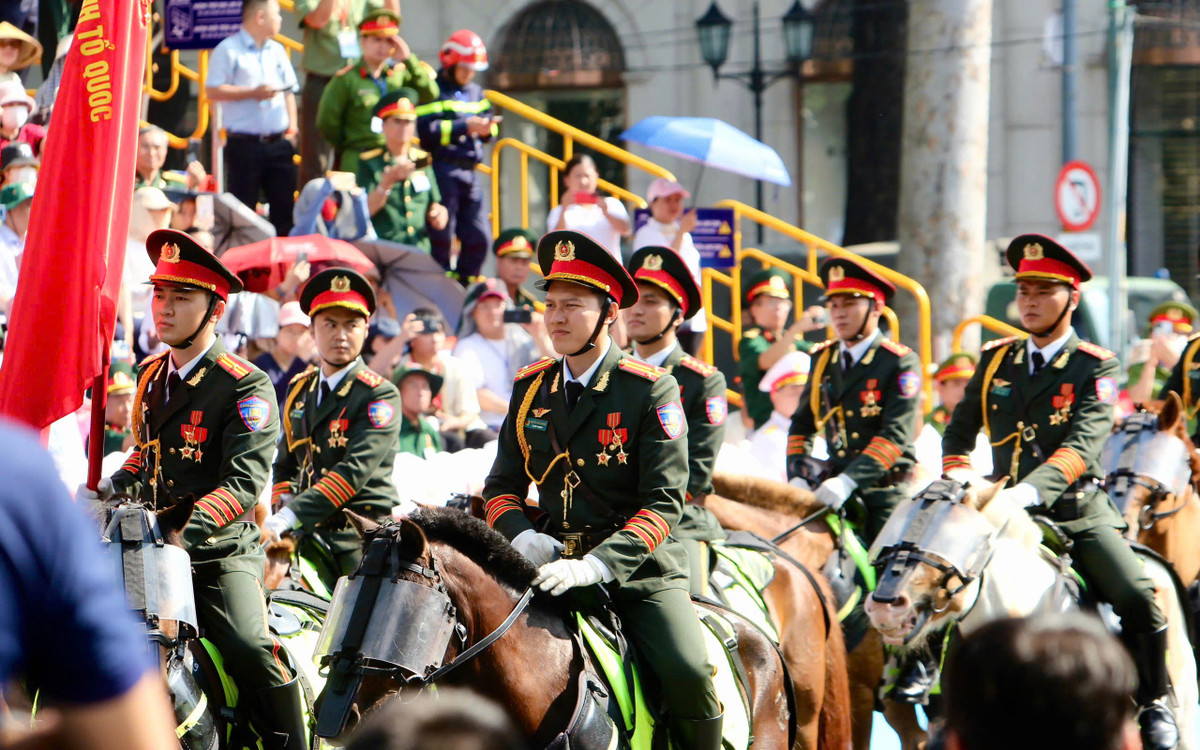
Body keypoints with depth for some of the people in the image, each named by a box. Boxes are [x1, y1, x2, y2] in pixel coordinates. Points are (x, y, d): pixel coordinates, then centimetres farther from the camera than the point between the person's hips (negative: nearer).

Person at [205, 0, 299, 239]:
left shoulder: (277, 51, 15)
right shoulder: (228, 50, -4)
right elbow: (212, 91, -10)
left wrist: (292, 128, 7)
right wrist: (253, 93, -15)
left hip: (278, 143, 5)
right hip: (245, 144, -5)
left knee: (285, 205, 5)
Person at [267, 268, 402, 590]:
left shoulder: (380, 395, -6)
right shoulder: (298, 390, 16)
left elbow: (355, 471, -18)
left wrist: (293, 516, -27)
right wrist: (282, 507, 3)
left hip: (361, 539, -5)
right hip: (309, 537, 5)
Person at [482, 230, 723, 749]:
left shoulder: (651, 391, -6)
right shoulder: (530, 389, 9)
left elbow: (663, 504, -13)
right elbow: (502, 485, 15)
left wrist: (597, 565, -27)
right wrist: (522, 536, -9)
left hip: (639, 571, -4)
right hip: (555, 564, 4)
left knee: (687, 675, -25)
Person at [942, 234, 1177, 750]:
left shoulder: (1095, 368, -5)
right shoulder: (995, 360, 9)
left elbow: (1081, 446, -20)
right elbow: (959, 433, 17)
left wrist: (1031, 490, -36)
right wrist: (959, 480, -4)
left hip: (1079, 511, -3)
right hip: (1007, 512, 4)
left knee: (1137, 599, -24)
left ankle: (1152, 704, -2)